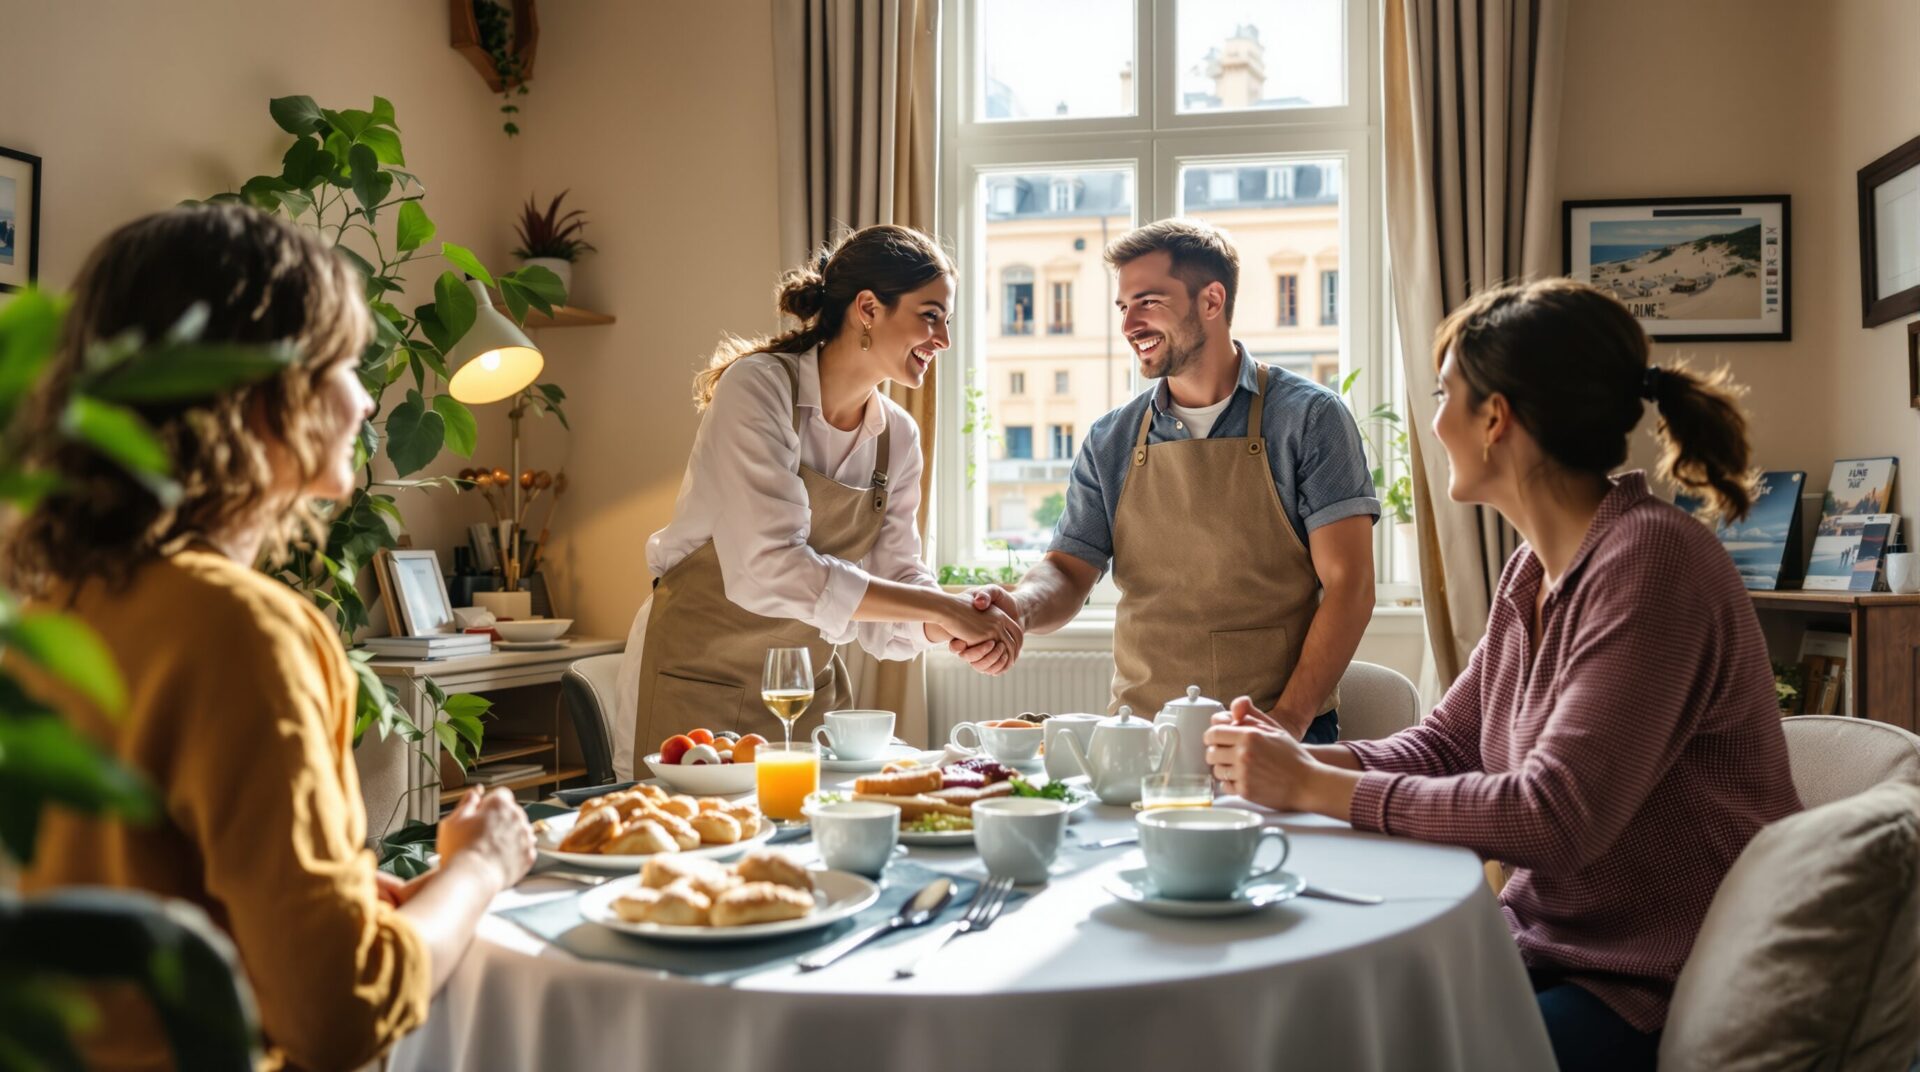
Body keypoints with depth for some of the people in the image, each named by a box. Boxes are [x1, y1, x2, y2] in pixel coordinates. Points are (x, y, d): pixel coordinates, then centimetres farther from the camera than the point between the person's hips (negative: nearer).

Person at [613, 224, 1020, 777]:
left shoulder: (898, 436, 3)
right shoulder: (758, 386, -17)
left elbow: (894, 585, 1)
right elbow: (769, 571, -28)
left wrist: (950, 622, -21)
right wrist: (938, 607, -28)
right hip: (696, 685, -6)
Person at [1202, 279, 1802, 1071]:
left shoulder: (1652, 561, -22)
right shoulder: (1533, 573, 6)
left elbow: (1555, 817, -27)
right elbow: (1443, 746, 10)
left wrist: (1315, 788, -22)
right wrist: (1298, 757, -8)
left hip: (1657, 1001, -7)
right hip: (1549, 947, 7)